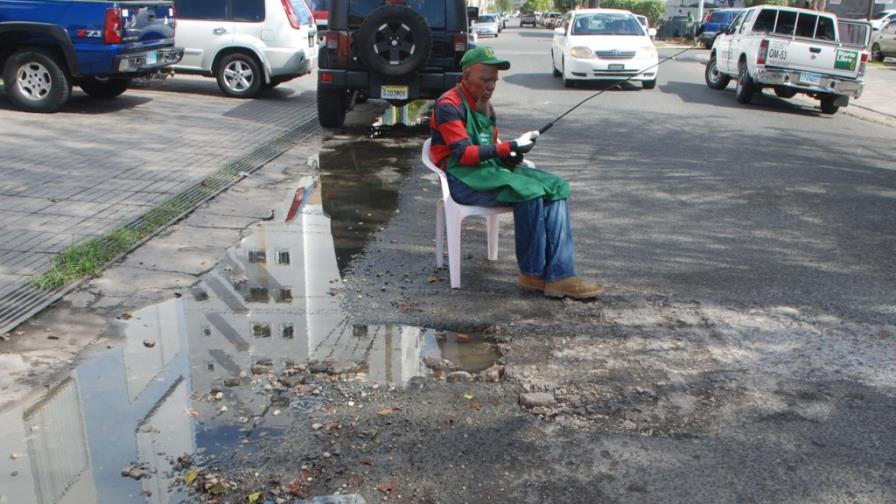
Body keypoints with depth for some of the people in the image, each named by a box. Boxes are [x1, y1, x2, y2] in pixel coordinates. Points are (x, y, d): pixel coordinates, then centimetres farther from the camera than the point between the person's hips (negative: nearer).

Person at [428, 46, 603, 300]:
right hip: (463, 178, -9)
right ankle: (532, 274, -14)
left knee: (556, 186, -14)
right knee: (529, 191, -31)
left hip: (490, 168, 9)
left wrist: (509, 157, 0)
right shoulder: (449, 105, -8)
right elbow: (463, 154, -18)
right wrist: (511, 146, -21)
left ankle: (559, 276, -23)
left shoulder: (485, 106, 21)